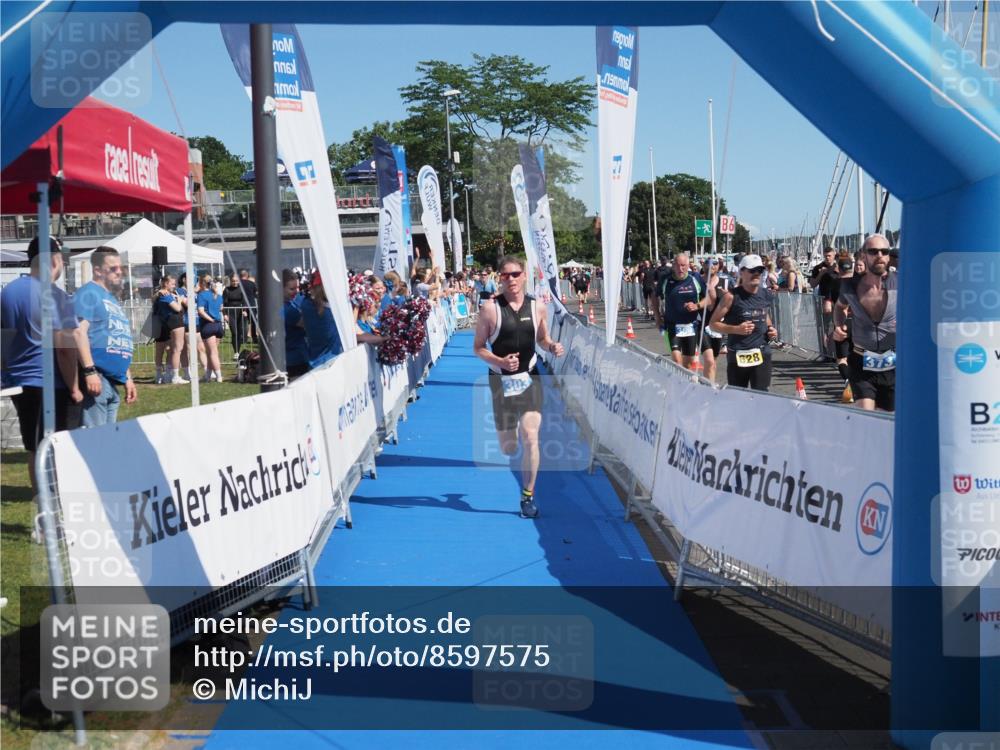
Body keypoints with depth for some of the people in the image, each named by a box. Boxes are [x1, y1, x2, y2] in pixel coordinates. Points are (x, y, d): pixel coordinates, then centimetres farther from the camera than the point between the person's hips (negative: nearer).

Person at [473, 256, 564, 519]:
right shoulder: (490, 309, -8)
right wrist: (500, 362, -22)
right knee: (508, 449, 5)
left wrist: (552, 347, -7)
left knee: (530, 437, -14)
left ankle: (528, 497, 0)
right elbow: (478, 347, -4)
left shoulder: (537, 307, 1)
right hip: (501, 379, -1)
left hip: (530, 377, 1)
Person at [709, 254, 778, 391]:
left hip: (762, 353, 3)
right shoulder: (732, 296, -8)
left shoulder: (766, 295, 7)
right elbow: (713, 323, -5)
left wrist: (770, 329, 7)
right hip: (738, 356, -3)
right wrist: (736, 329, -18)